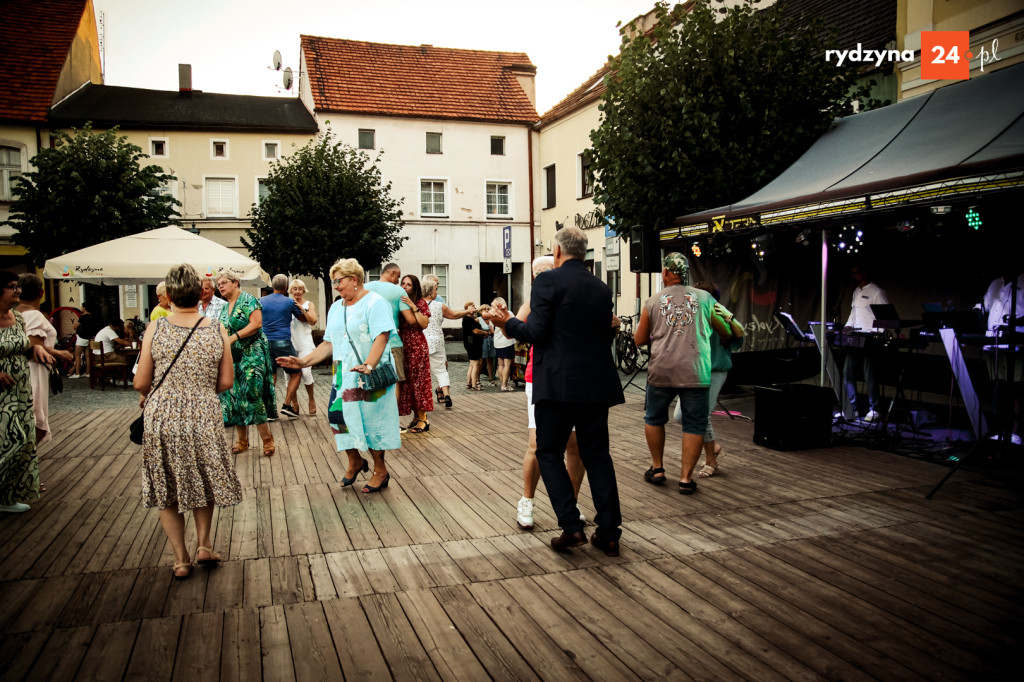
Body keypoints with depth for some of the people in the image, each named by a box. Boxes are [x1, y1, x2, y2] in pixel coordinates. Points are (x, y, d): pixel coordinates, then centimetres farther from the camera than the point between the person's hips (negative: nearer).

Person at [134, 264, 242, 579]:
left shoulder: (155, 329, -8)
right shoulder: (217, 331, -5)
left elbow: (141, 383, -3)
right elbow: (226, 381, 0)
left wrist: (145, 397, 19)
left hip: (162, 419, -1)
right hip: (204, 418, 1)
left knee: (165, 488, 14)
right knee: (203, 480, 23)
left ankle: (181, 559, 18)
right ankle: (203, 545, 19)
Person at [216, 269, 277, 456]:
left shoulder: (248, 299, -6)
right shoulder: (225, 308, 16)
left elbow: (256, 324, -18)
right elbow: (224, 333, 21)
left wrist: (233, 337, -22)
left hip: (251, 355, -7)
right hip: (232, 358, 8)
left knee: (251, 395, -12)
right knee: (234, 396, 6)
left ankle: (267, 438, -3)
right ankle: (242, 440, 16)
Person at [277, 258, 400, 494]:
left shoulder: (375, 303, -8)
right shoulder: (336, 308, 16)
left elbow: (381, 337, -20)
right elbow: (329, 344, 18)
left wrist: (368, 365, -34)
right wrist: (304, 361, 9)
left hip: (370, 377, -7)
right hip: (343, 376, 7)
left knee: (371, 421, -2)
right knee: (340, 417, 6)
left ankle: (381, 471, 15)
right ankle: (355, 461, 29)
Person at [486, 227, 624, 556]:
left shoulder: (548, 281, -6)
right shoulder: (602, 288, 12)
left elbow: (536, 332, -13)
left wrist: (507, 323, 4)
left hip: (558, 384, -5)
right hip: (597, 384, 6)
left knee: (549, 453, 8)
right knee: (597, 455, 12)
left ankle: (571, 526, 1)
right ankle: (609, 532, 14)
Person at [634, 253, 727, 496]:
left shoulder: (652, 302, 5)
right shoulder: (704, 298, 5)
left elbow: (639, 340, 12)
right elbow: (725, 332, 14)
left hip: (661, 370, 1)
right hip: (695, 372, -1)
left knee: (654, 419, 20)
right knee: (694, 425, 8)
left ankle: (657, 469, 28)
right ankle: (686, 478, 8)